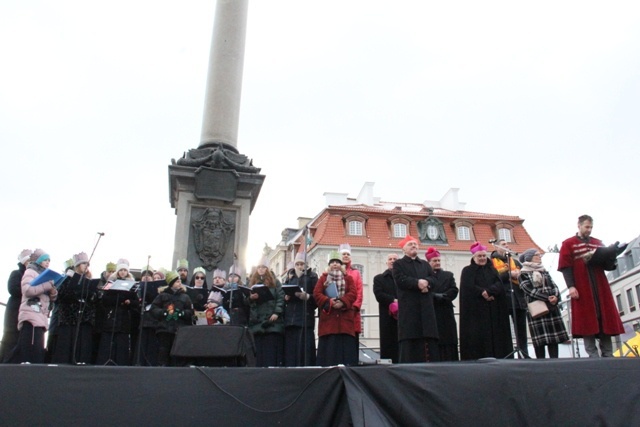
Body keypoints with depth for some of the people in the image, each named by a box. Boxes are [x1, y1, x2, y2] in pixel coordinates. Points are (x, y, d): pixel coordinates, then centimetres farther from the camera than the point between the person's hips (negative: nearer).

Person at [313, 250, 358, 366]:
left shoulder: (348, 278, 15)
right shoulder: (323, 278, 15)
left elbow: (353, 293, 0)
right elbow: (316, 294, 2)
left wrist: (342, 302, -17)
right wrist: (329, 302, -15)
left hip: (345, 317, 0)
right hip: (328, 316, 0)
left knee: (345, 344, -5)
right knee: (328, 345, -5)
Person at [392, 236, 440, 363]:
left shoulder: (425, 264, 24)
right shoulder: (398, 264, 9)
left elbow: (433, 280, 8)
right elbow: (400, 280, -8)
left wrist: (425, 282, -13)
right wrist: (417, 283, -16)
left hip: (426, 307, 5)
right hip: (408, 307, -4)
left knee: (429, 337, -1)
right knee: (409, 338, -8)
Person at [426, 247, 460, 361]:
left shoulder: (448, 275, 18)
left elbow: (454, 291, 6)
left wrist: (442, 296, -9)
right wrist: (436, 296, -17)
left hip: (446, 315, 3)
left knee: (448, 342, -1)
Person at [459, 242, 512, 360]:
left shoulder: (492, 269, 18)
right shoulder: (468, 271, 7)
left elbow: (499, 284, 2)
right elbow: (469, 287, -8)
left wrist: (487, 291, -15)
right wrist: (483, 293, -15)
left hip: (493, 310, 4)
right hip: (475, 309, -4)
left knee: (494, 334, -3)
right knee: (478, 336, -11)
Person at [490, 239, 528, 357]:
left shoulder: (515, 261, 22)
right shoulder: (492, 262, 5)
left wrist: (519, 274, -9)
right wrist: (509, 274, -15)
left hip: (518, 299, 5)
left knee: (521, 329, 7)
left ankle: (524, 355, 13)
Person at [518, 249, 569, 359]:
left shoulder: (544, 271, 18)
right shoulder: (523, 274, -2)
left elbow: (554, 286, 9)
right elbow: (530, 290, -12)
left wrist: (556, 297, -12)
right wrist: (547, 298, -19)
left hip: (551, 307, 6)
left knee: (554, 335, 3)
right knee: (540, 337, -6)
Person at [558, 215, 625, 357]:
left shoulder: (597, 243, 20)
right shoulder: (568, 244, 6)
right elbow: (565, 267, -4)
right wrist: (571, 286, -16)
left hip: (600, 286, 5)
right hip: (582, 288, -4)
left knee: (605, 317, 2)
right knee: (587, 319, -5)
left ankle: (607, 354, 7)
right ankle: (593, 354, -2)